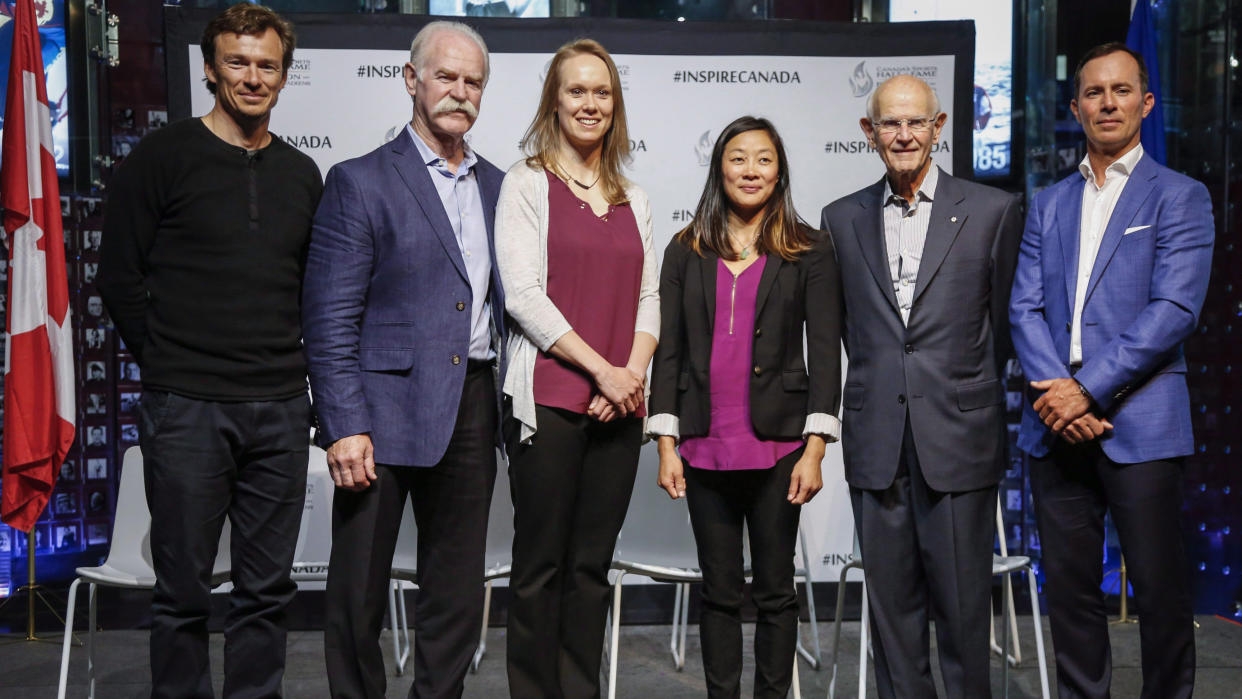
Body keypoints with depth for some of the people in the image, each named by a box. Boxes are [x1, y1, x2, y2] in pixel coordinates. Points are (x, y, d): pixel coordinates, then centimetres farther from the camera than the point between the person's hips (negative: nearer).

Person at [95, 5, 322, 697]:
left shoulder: (301, 175, 12)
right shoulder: (162, 158, -1)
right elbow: (120, 277, 0)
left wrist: (297, 373, 9)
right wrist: (167, 362, 0)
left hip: (280, 409, 4)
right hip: (187, 407, -4)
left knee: (268, 589, 10)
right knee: (184, 589, 5)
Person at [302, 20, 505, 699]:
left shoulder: (497, 186, 13)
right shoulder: (359, 182, -3)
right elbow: (330, 319, -8)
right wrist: (345, 426, -14)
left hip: (473, 410, 5)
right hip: (386, 408, -4)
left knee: (458, 592, 13)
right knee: (358, 593, 5)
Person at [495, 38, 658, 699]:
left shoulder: (632, 200, 16)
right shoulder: (527, 183, 1)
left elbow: (647, 298, 13)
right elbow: (524, 295, -9)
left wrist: (634, 372, -5)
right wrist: (602, 369, -13)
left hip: (619, 407, 5)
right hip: (549, 398, -4)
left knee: (592, 565, 10)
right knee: (541, 564, 2)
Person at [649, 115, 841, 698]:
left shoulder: (810, 253, 3)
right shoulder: (686, 252, 9)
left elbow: (824, 352, -2)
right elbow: (668, 349, 6)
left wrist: (814, 449, -9)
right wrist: (666, 444, 0)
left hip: (777, 448, -2)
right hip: (705, 449, 2)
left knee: (775, 591, 8)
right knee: (719, 591, 11)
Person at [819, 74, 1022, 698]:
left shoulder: (991, 211, 3)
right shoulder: (842, 219, 10)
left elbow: (1005, 323, 8)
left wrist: (973, 400, 10)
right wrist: (878, 386, 12)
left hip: (959, 441, -2)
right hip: (876, 442, 2)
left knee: (962, 604, 3)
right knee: (890, 603, 9)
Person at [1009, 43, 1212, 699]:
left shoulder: (1179, 196, 3)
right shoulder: (1048, 204, 16)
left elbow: (1174, 309, -9)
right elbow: (1025, 307, 7)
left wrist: (1087, 390, -15)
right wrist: (1053, 390, -10)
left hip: (1138, 423, -3)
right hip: (1056, 423, 4)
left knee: (1160, 590, 2)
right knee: (1070, 587, 9)